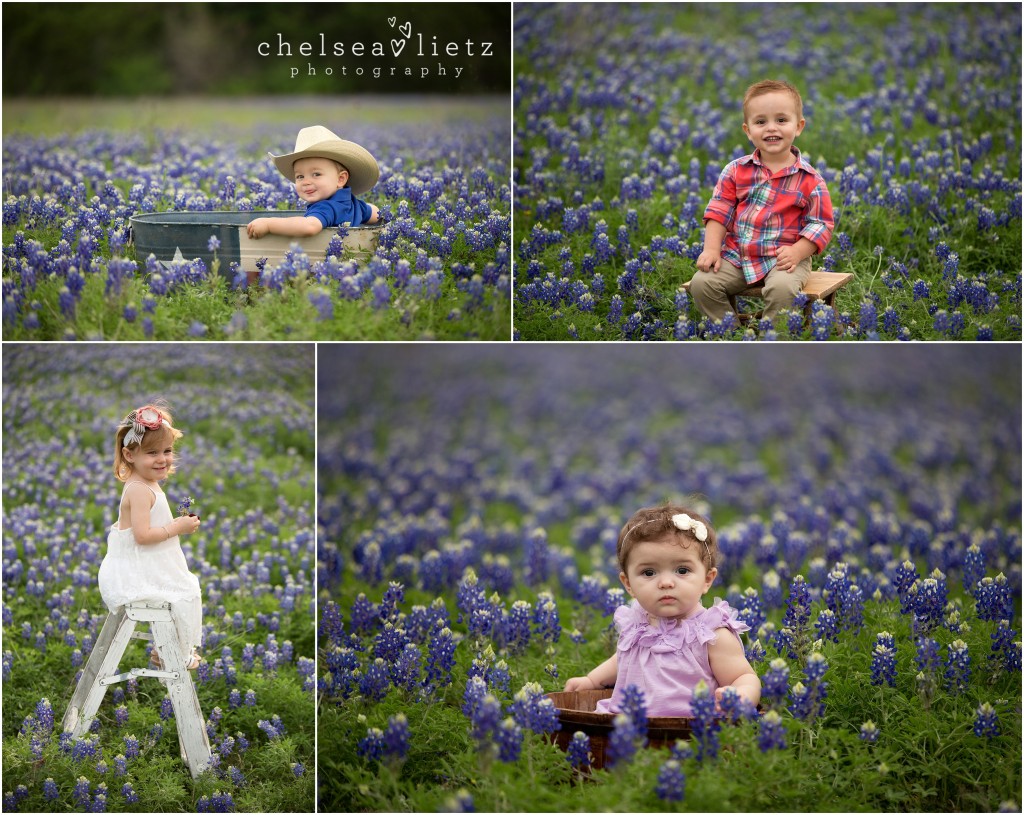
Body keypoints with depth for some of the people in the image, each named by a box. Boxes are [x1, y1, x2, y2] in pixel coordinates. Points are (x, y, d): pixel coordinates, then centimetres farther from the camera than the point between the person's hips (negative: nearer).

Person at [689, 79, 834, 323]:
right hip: (736, 255, 3)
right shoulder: (736, 171, 5)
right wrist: (712, 249, -7)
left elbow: (821, 224, -2)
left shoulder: (809, 179, -3)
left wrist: (797, 252, -18)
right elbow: (719, 212, 6)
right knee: (701, 282, -18)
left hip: (784, 258, -3)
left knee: (781, 288, -35)